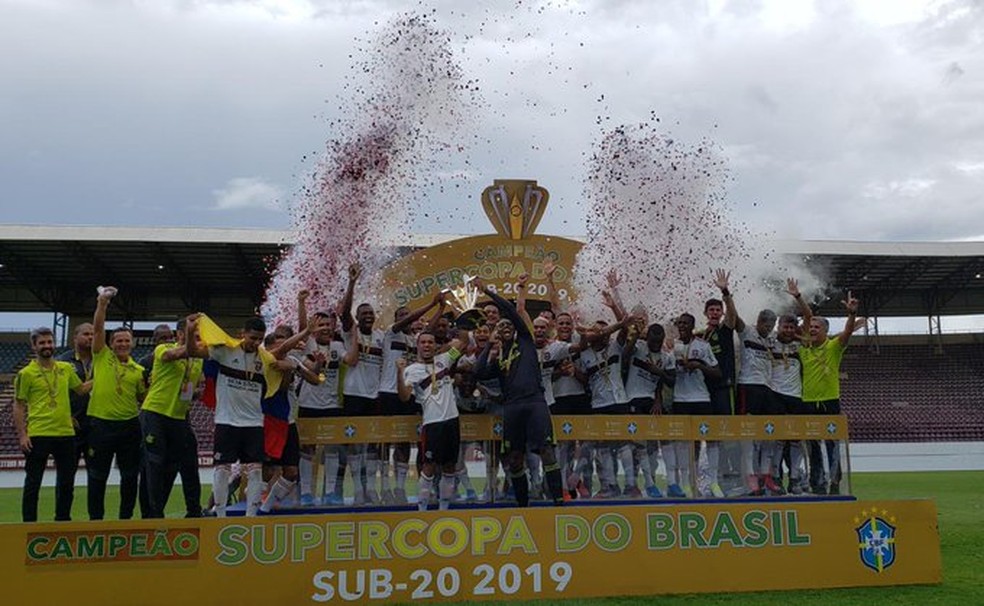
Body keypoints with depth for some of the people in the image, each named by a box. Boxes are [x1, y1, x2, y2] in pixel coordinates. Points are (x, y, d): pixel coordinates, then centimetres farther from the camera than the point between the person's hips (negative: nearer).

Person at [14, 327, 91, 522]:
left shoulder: (66, 368, 10)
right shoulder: (26, 373, -3)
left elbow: (81, 389, 23)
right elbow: (19, 406, -2)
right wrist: (22, 435, -9)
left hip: (66, 433, 5)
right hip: (38, 435, -4)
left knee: (66, 483, 10)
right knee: (33, 483, 3)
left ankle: (63, 521, 23)